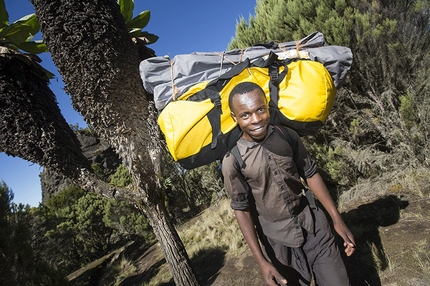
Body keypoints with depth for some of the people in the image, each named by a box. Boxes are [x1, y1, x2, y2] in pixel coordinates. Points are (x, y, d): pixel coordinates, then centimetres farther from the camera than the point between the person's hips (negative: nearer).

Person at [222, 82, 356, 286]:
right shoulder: (233, 161, -19)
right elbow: (242, 209, -11)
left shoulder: (287, 136, -10)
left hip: (313, 225, 3)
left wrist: (337, 219, 3)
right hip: (279, 241, -2)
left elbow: (310, 174, 1)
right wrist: (261, 261, -12)